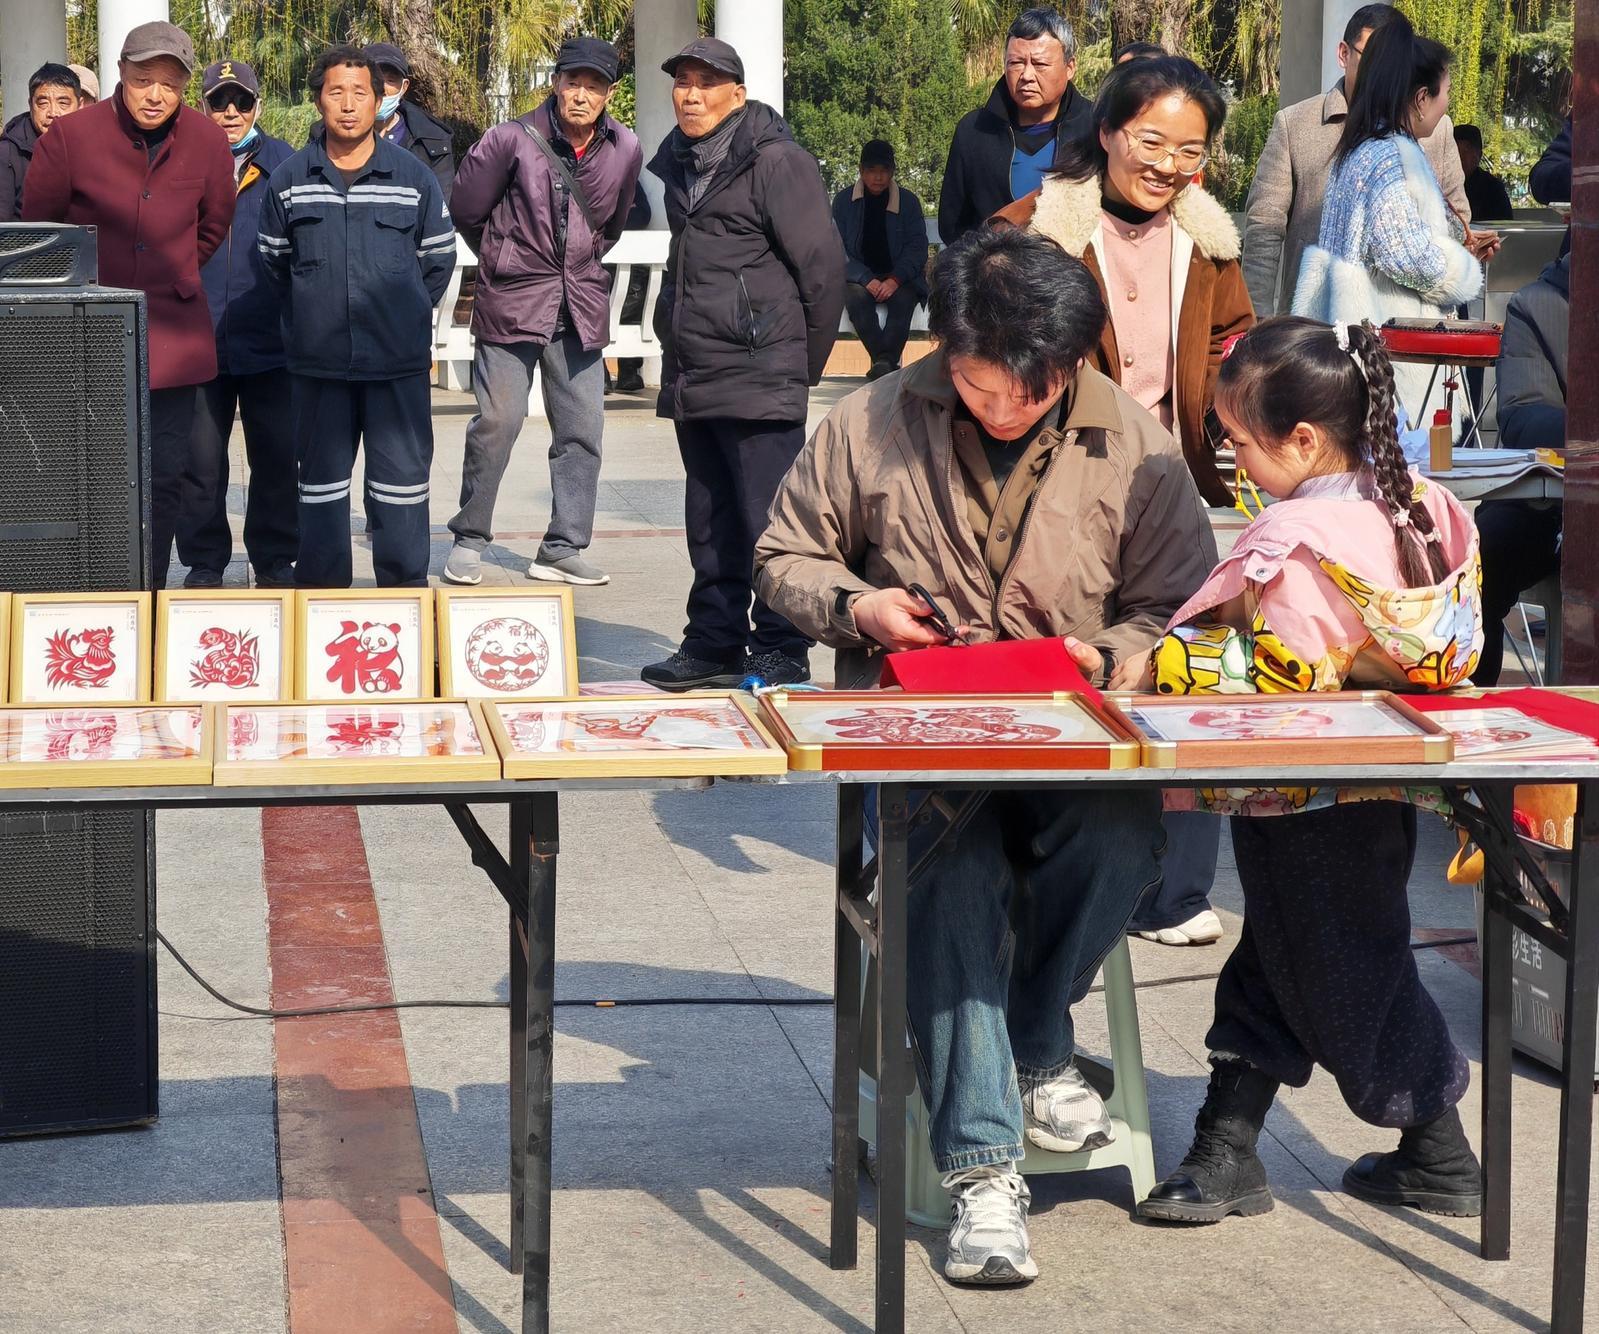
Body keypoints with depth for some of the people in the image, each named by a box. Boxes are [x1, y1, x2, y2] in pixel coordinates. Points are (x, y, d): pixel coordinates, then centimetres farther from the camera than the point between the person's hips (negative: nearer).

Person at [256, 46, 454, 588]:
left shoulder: (414, 178, 1)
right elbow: (275, 263, 15)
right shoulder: (288, 181, 3)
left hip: (399, 364, -1)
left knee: (402, 480, 1)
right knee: (321, 482, 8)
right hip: (317, 365, 1)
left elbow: (439, 259, 12)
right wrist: (312, 319, 14)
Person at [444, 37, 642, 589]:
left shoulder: (625, 150, 1)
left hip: (582, 309, 4)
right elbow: (467, 209, 1)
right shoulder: (514, 139, -11)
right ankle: (469, 541, 8)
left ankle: (563, 549, 12)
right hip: (511, 301, -4)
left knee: (582, 430, 4)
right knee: (497, 421, -5)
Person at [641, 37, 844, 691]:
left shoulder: (776, 162, -10)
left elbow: (823, 267, -10)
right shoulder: (679, 163, 15)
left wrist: (805, 362, -4)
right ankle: (714, 643, 22)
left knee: (768, 521, -5)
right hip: (691, 379, 8)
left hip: (759, 382, -8)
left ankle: (781, 653, 1)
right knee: (709, 523, 14)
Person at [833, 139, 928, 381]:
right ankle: (889, 363, -41)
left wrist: (894, 280, -17)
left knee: (903, 299, -33)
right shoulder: (844, 201, 3)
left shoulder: (907, 201, 5)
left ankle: (883, 362, -47)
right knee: (857, 298, -34)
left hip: (898, 277, 0)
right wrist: (867, 280, -17)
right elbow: (838, 250, -2)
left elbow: (917, 248, 0)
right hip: (859, 276, 0)